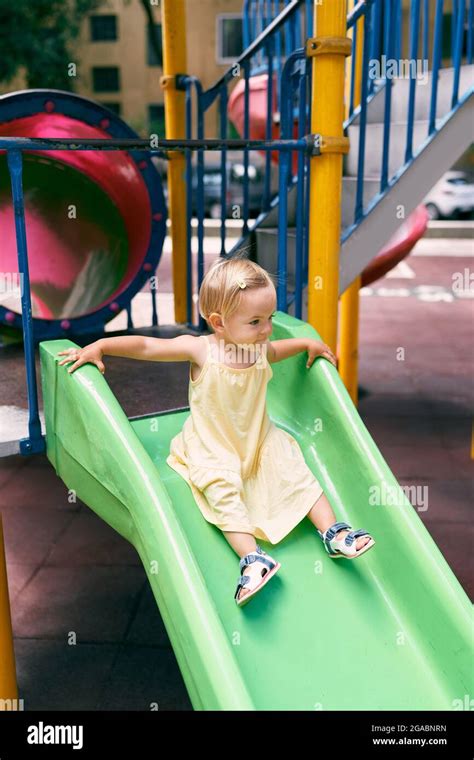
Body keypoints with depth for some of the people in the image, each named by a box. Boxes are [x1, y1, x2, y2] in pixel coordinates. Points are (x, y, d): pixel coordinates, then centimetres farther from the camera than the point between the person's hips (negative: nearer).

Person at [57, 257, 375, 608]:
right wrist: (98, 346, -18)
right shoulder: (200, 349, -17)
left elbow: (278, 349, 26)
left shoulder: (261, 349, -2)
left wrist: (308, 343, 16)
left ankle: (333, 533, -4)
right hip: (211, 448, -4)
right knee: (224, 492, -27)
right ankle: (252, 558, -30)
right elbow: (145, 346, -13)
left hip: (259, 440, 4)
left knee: (296, 473, -11)